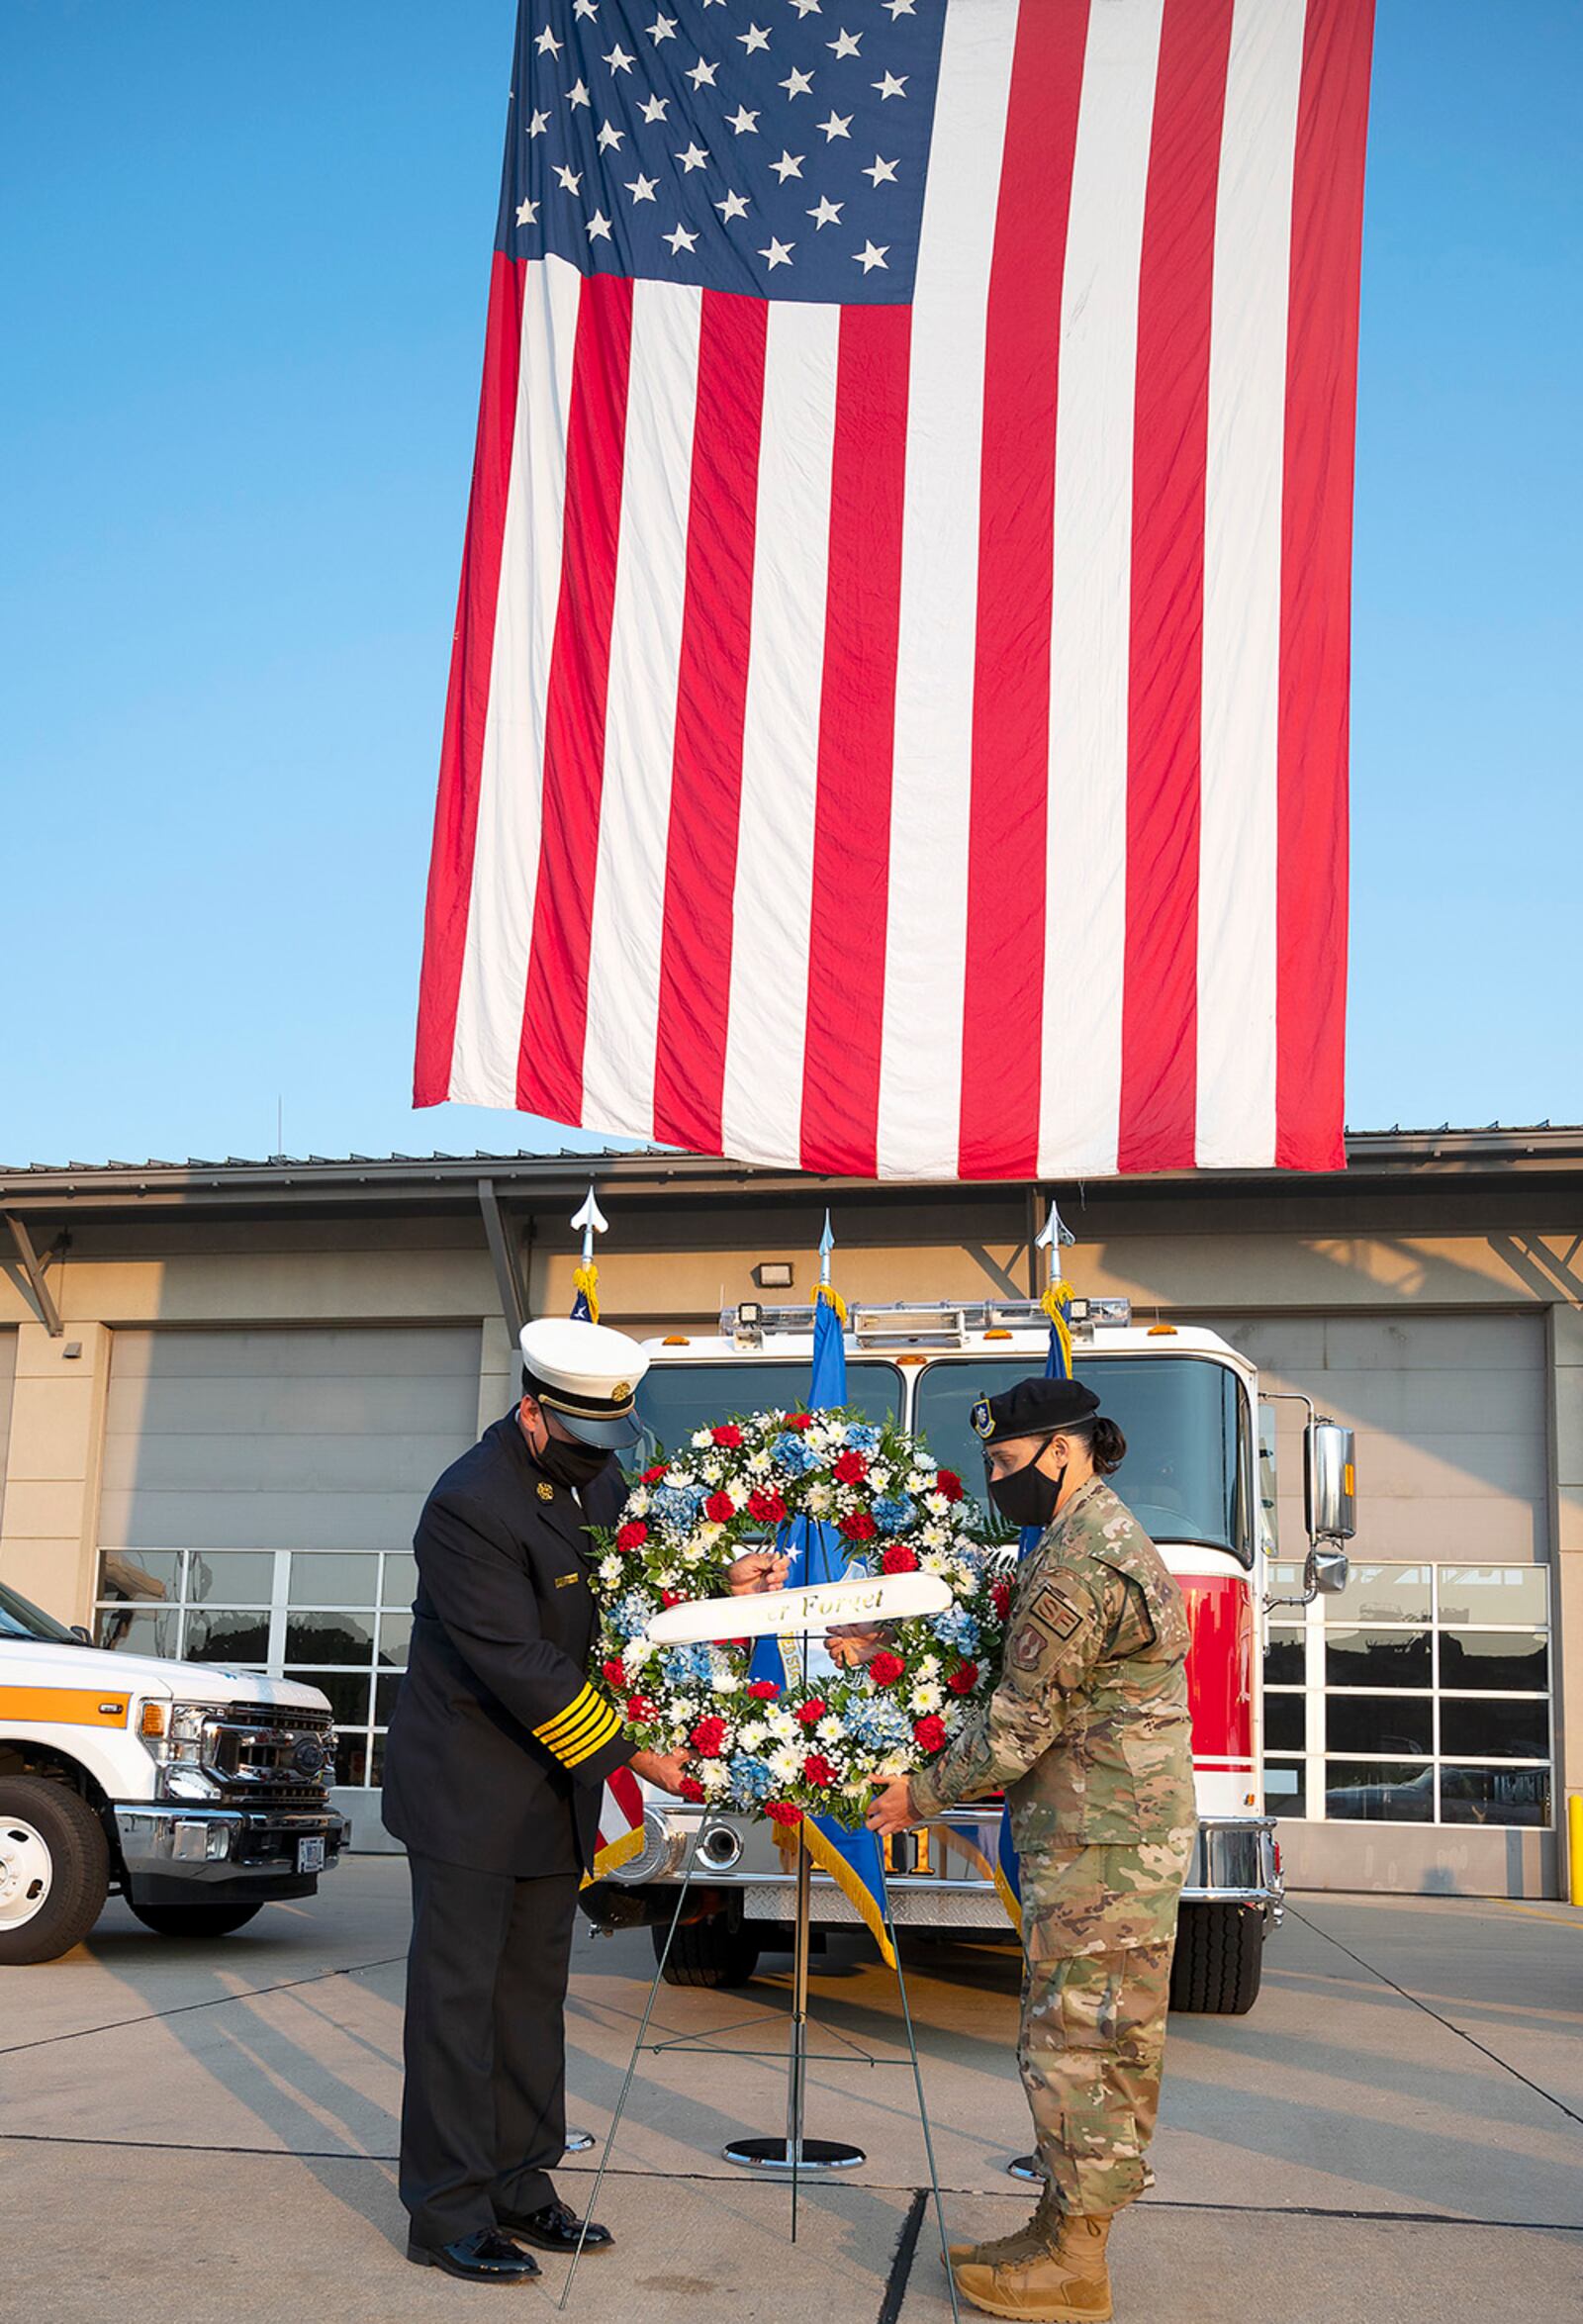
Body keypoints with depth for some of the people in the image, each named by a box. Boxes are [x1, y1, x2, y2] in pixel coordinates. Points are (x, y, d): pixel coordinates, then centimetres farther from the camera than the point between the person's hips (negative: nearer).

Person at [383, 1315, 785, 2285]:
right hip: (470, 1792, -8)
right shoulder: (471, 1504, -22)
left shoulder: (597, 1480, 4)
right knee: (459, 1995, -1)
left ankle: (518, 2185, 23)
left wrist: (724, 1582, -5)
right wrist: (629, 1749, -21)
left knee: (533, 1993, 13)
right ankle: (447, 2213, 7)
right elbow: (520, 1665, -24)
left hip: (556, 1792, 8)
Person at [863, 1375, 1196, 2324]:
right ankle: (1068, 2229, 22)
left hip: (1098, 1844, -10)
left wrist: (926, 1794, -4)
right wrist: (890, 1652, 15)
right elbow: (1011, 1664, 21)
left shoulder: (1079, 1566, -19)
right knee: (1103, 2040, 14)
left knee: (1077, 2037, -4)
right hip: (1128, 1830, 10)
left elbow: (1021, 1721, -17)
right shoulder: (1106, 1536, 15)